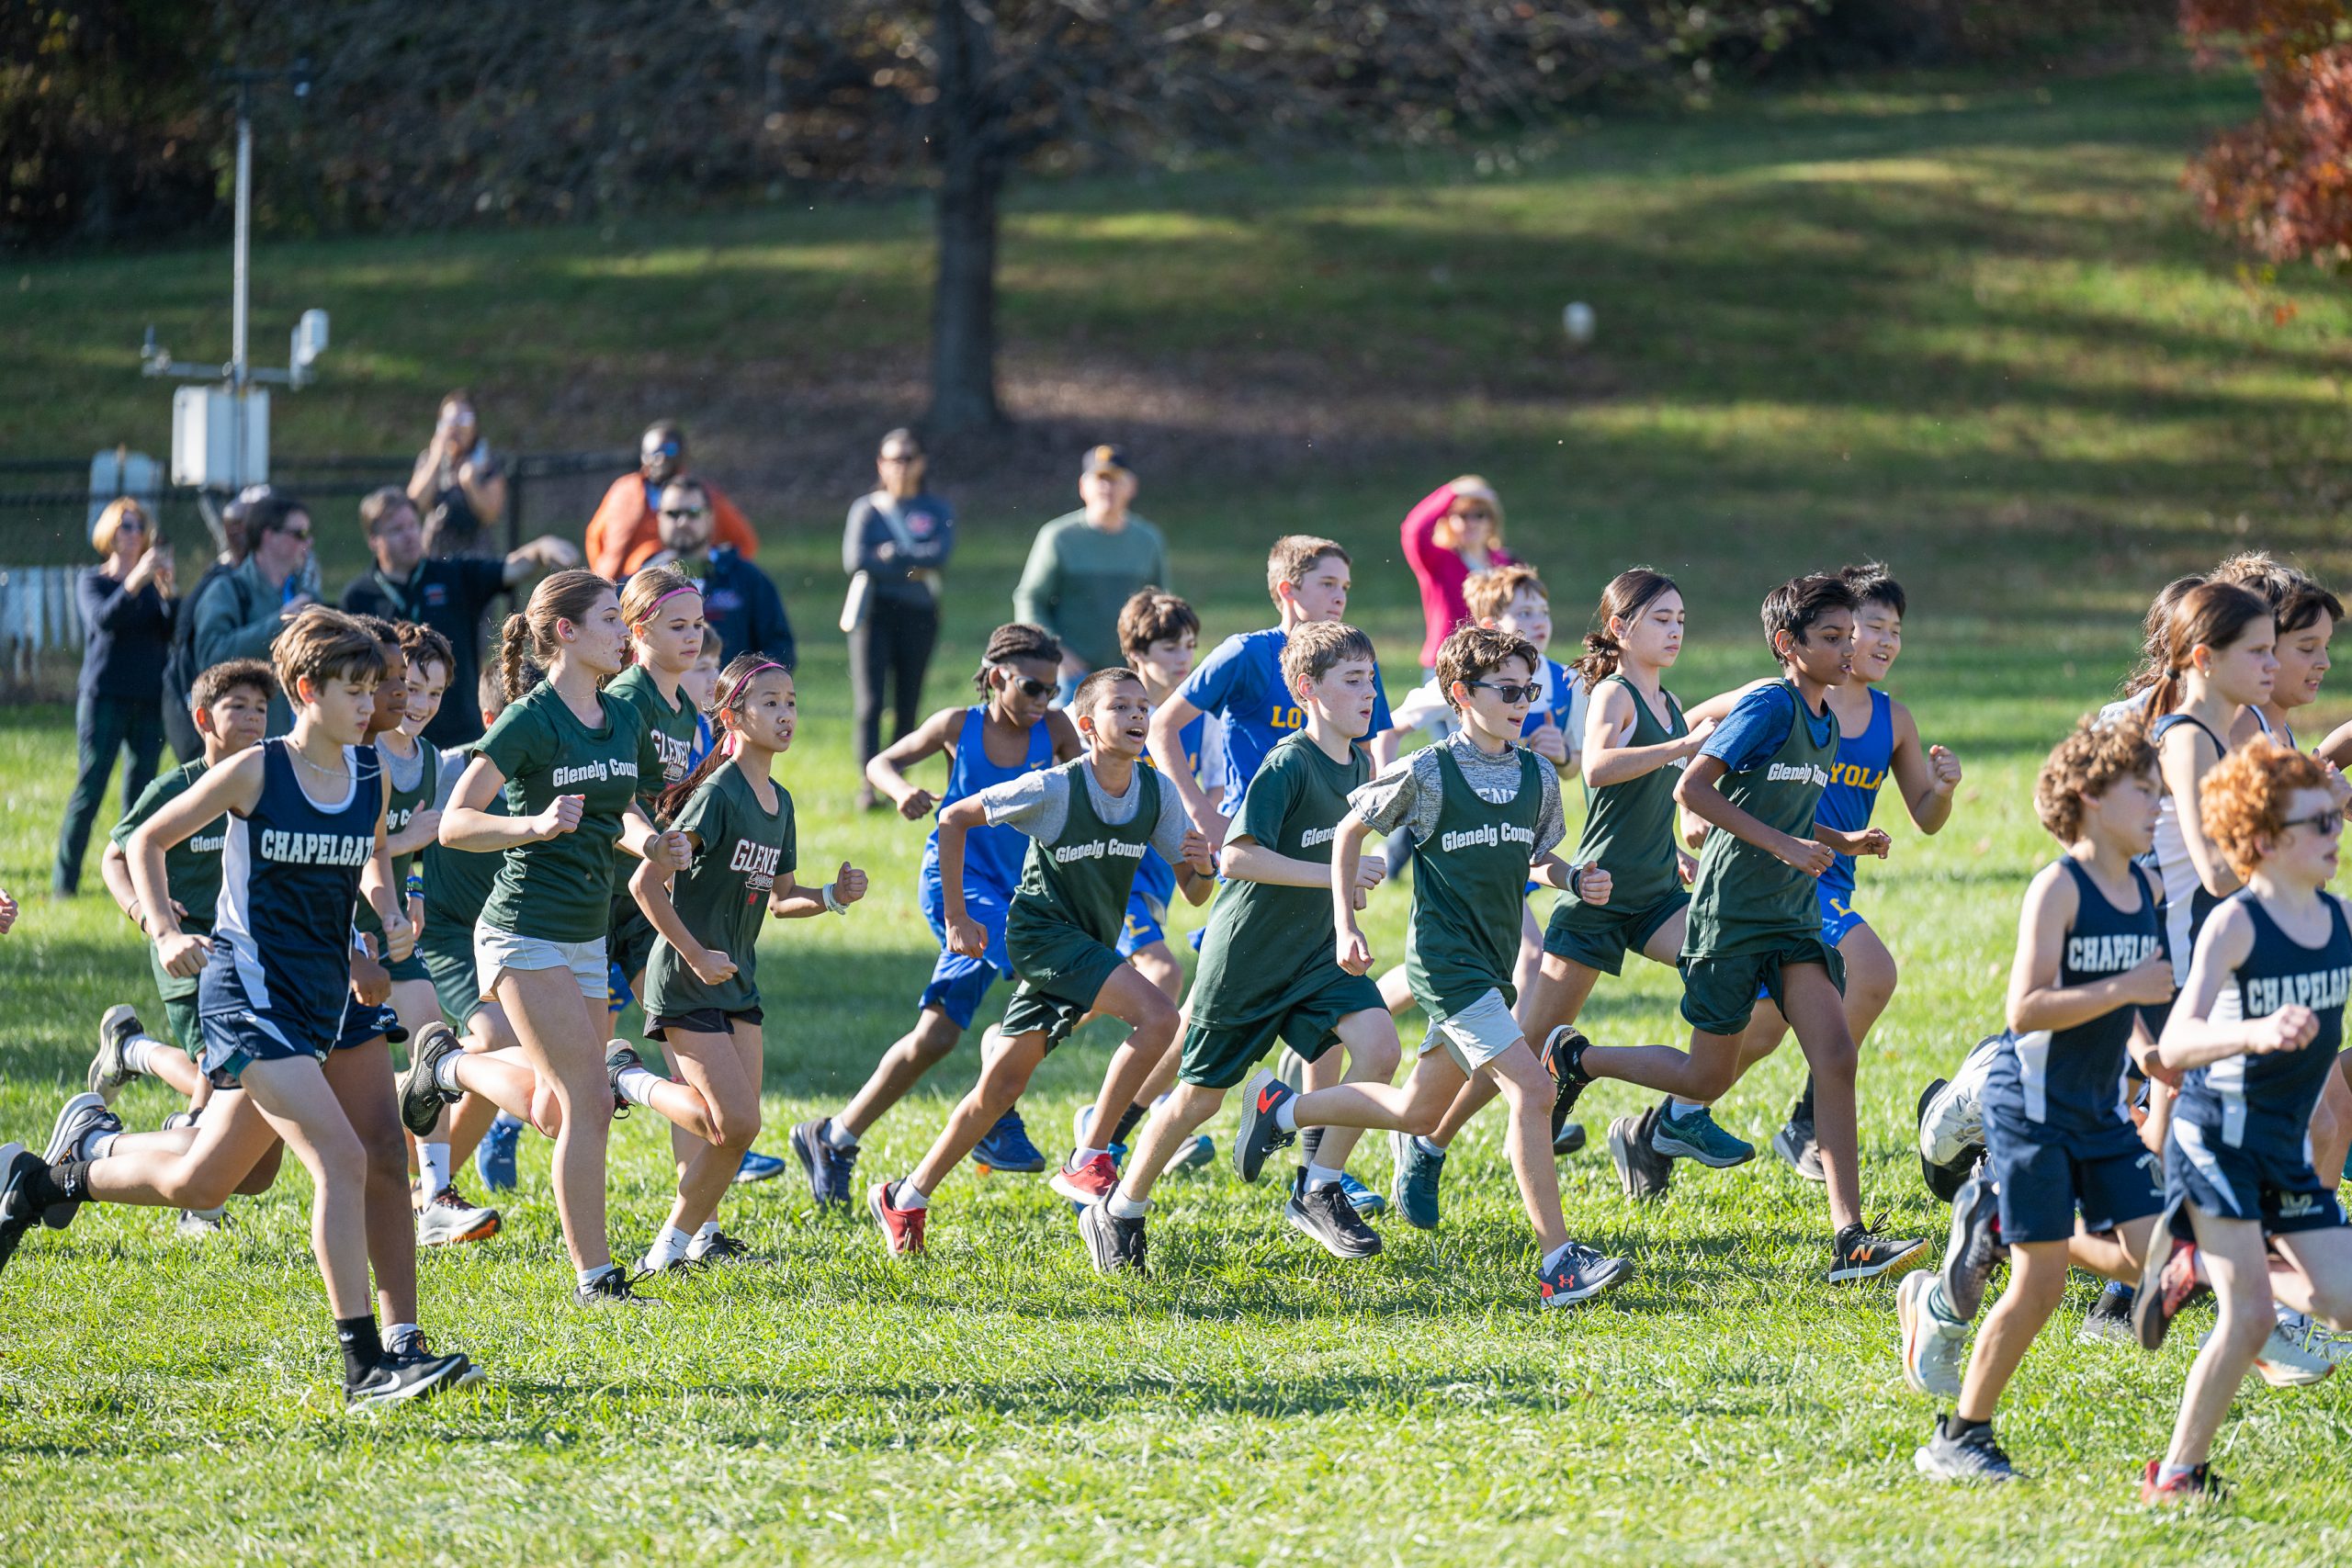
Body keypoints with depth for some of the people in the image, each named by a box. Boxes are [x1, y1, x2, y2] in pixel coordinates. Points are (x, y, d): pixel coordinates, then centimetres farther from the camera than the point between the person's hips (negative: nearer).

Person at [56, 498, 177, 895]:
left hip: (150, 699, 4)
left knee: (140, 790, 2)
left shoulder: (154, 584, 12)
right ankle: (64, 881, -6)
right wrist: (137, 580, -27)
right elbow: (102, 619, -16)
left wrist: (167, 589, -16)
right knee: (89, 787, -9)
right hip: (104, 695, -4)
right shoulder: (92, 581, 4)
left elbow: (176, 632, -2)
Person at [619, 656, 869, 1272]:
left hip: (738, 982, 8)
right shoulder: (718, 794, -16)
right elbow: (647, 883, -20)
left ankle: (682, 1241, 16)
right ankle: (629, 1081, 6)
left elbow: (780, 899, 20)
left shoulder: (779, 803, 10)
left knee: (733, 1126, 3)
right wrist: (696, 955, -19)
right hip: (686, 983, -8)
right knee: (736, 1124, -14)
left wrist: (832, 896, 1)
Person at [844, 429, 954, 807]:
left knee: (907, 705, 3)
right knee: (869, 703, -12)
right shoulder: (866, 509, 8)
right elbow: (855, 560, -7)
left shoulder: (936, 510, 11)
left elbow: (940, 555, -8)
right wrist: (912, 567, -7)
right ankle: (868, 785, -17)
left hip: (918, 615, 2)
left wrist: (891, 555, -9)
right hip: (873, 611, -2)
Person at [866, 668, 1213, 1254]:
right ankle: (1086, 1161, -15)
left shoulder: (1157, 793, -4)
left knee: (1001, 1085, 8)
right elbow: (953, 819, -8)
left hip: (1090, 947, 6)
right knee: (1157, 1014, -24)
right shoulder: (1054, 790, -18)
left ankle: (905, 1199, 21)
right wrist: (956, 918, -7)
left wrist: (1202, 866, -23)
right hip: (1043, 931, -6)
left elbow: (1194, 892, 2)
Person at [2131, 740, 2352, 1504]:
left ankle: (2201, 1263, 20)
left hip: (2288, 1140, 7)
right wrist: (2255, 1034, -45)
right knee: (2251, 1319, -14)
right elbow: (2174, 1046, -30)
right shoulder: (2235, 925, -18)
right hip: (2218, 1133, -7)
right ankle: (2178, 1472, 3)